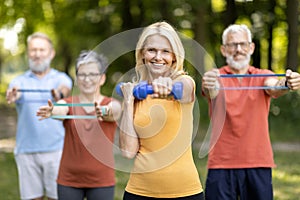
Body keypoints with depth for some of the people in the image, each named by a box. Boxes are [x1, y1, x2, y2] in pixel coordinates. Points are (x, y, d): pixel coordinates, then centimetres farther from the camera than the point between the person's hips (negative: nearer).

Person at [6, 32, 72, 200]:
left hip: (56, 149, -1)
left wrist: (59, 94, -42)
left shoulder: (61, 78, 6)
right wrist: (12, 96, -39)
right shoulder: (20, 81, 9)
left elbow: (65, 88, -17)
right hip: (26, 150, 2)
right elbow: (14, 93, -13)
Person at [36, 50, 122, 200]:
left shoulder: (112, 104, 1)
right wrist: (50, 111, -43)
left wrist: (104, 112, -47)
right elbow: (60, 110, -19)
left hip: (101, 181, -1)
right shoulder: (68, 103, 4)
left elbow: (114, 110, -23)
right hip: (69, 179, 1)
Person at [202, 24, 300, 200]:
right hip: (222, 164, -1)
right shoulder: (217, 77, 2)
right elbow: (212, 91, -20)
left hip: (259, 165, 1)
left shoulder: (262, 76, 6)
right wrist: (210, 86, -44)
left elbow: (274, 87, -15)